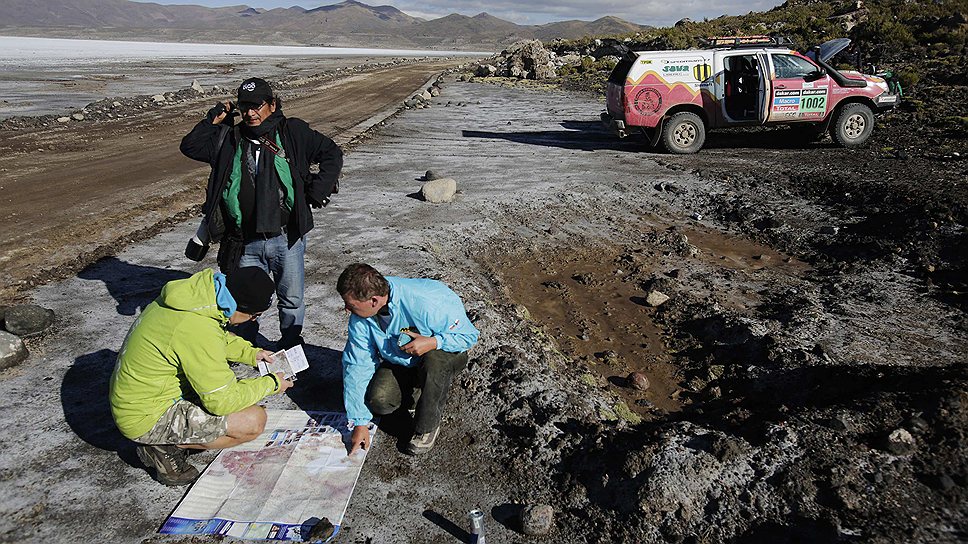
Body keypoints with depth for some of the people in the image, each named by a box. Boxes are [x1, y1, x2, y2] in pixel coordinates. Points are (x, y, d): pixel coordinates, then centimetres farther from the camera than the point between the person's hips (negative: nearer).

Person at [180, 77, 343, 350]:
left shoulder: (293, 132, 0)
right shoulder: (230, 139, 8)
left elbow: (332, 154, 4)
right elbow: (189, 146, 11)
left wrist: (317, 191, -3)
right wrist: (213, 121, 2)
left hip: (287, 238, -2)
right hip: (246, 243, 2)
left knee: (292, 299, 13)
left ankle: (290, 346, 35)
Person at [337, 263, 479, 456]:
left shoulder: (426, 302, -35)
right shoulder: (360, 314, -18)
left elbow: (469, 335, -22)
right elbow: (357, 367, -12)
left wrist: (433, 342, -39)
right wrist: (359, 423, -13)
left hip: (444, 353, -3)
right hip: (398, 361, 4)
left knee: (434, 360, -38)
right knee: (378, 400, -23)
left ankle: (427, 427, -14)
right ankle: (410, 391, 13)